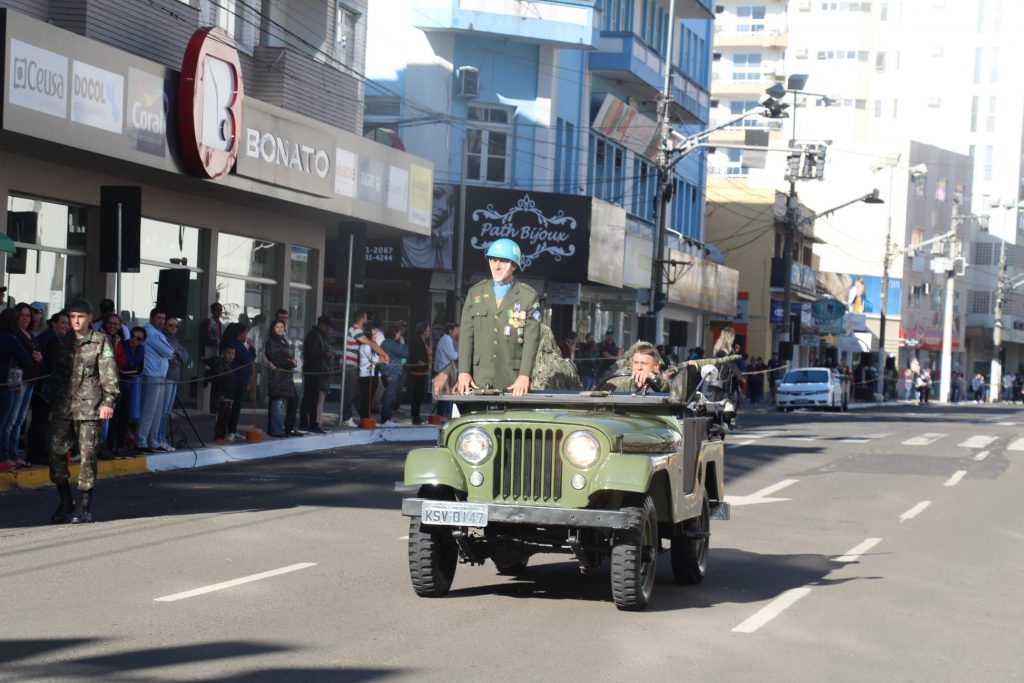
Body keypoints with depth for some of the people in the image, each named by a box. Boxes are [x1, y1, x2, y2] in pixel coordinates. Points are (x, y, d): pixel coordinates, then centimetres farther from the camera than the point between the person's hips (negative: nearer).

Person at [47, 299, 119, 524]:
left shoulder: (101, 341, 2)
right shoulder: (65, 343, 16)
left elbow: (109, 373, -4)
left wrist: (108, 401, -14)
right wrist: (52, 405, 18)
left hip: (89, 406, -4)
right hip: (64, 407, 4)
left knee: (87, 455, -3)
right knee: (56, 451, -4)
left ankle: (85, 507, 5)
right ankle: (65, 501, 11)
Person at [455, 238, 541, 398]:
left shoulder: (528, 296, 4)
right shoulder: (475, 293, 13)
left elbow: (532, 339, -3)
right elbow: (466, 335, 8)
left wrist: (524, 376, -14)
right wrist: (463, 372, -3)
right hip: (479, 380, 2)